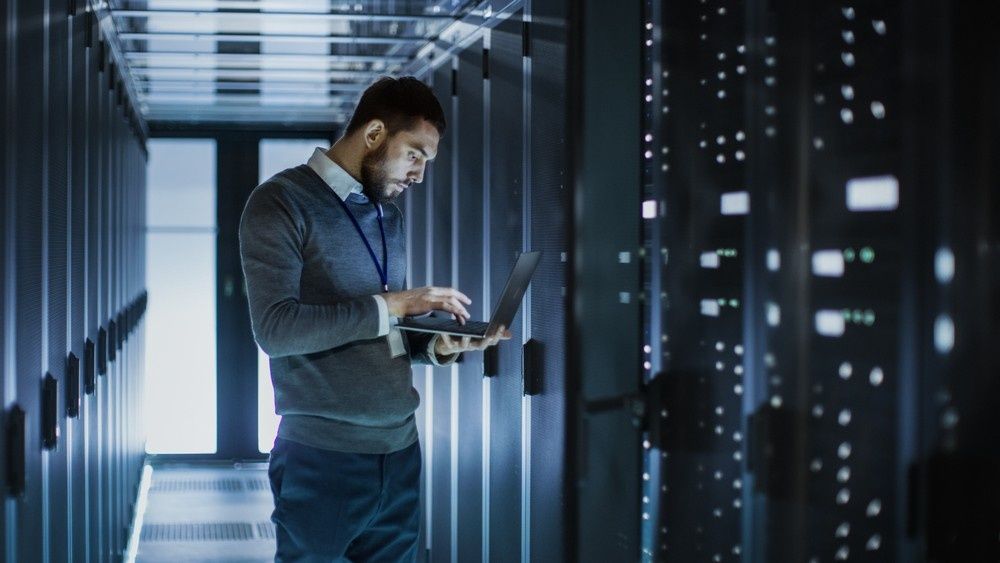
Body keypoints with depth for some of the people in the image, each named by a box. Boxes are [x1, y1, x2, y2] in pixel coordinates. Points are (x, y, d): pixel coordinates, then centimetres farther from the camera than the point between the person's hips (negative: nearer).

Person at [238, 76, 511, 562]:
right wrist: (392, 305, -17)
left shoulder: (389, 216, 16)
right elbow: (275, 329, -18)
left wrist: (438, 346, -3)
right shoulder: (281, 202, -7)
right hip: (323, 458, -6)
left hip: (399, 451, 7)